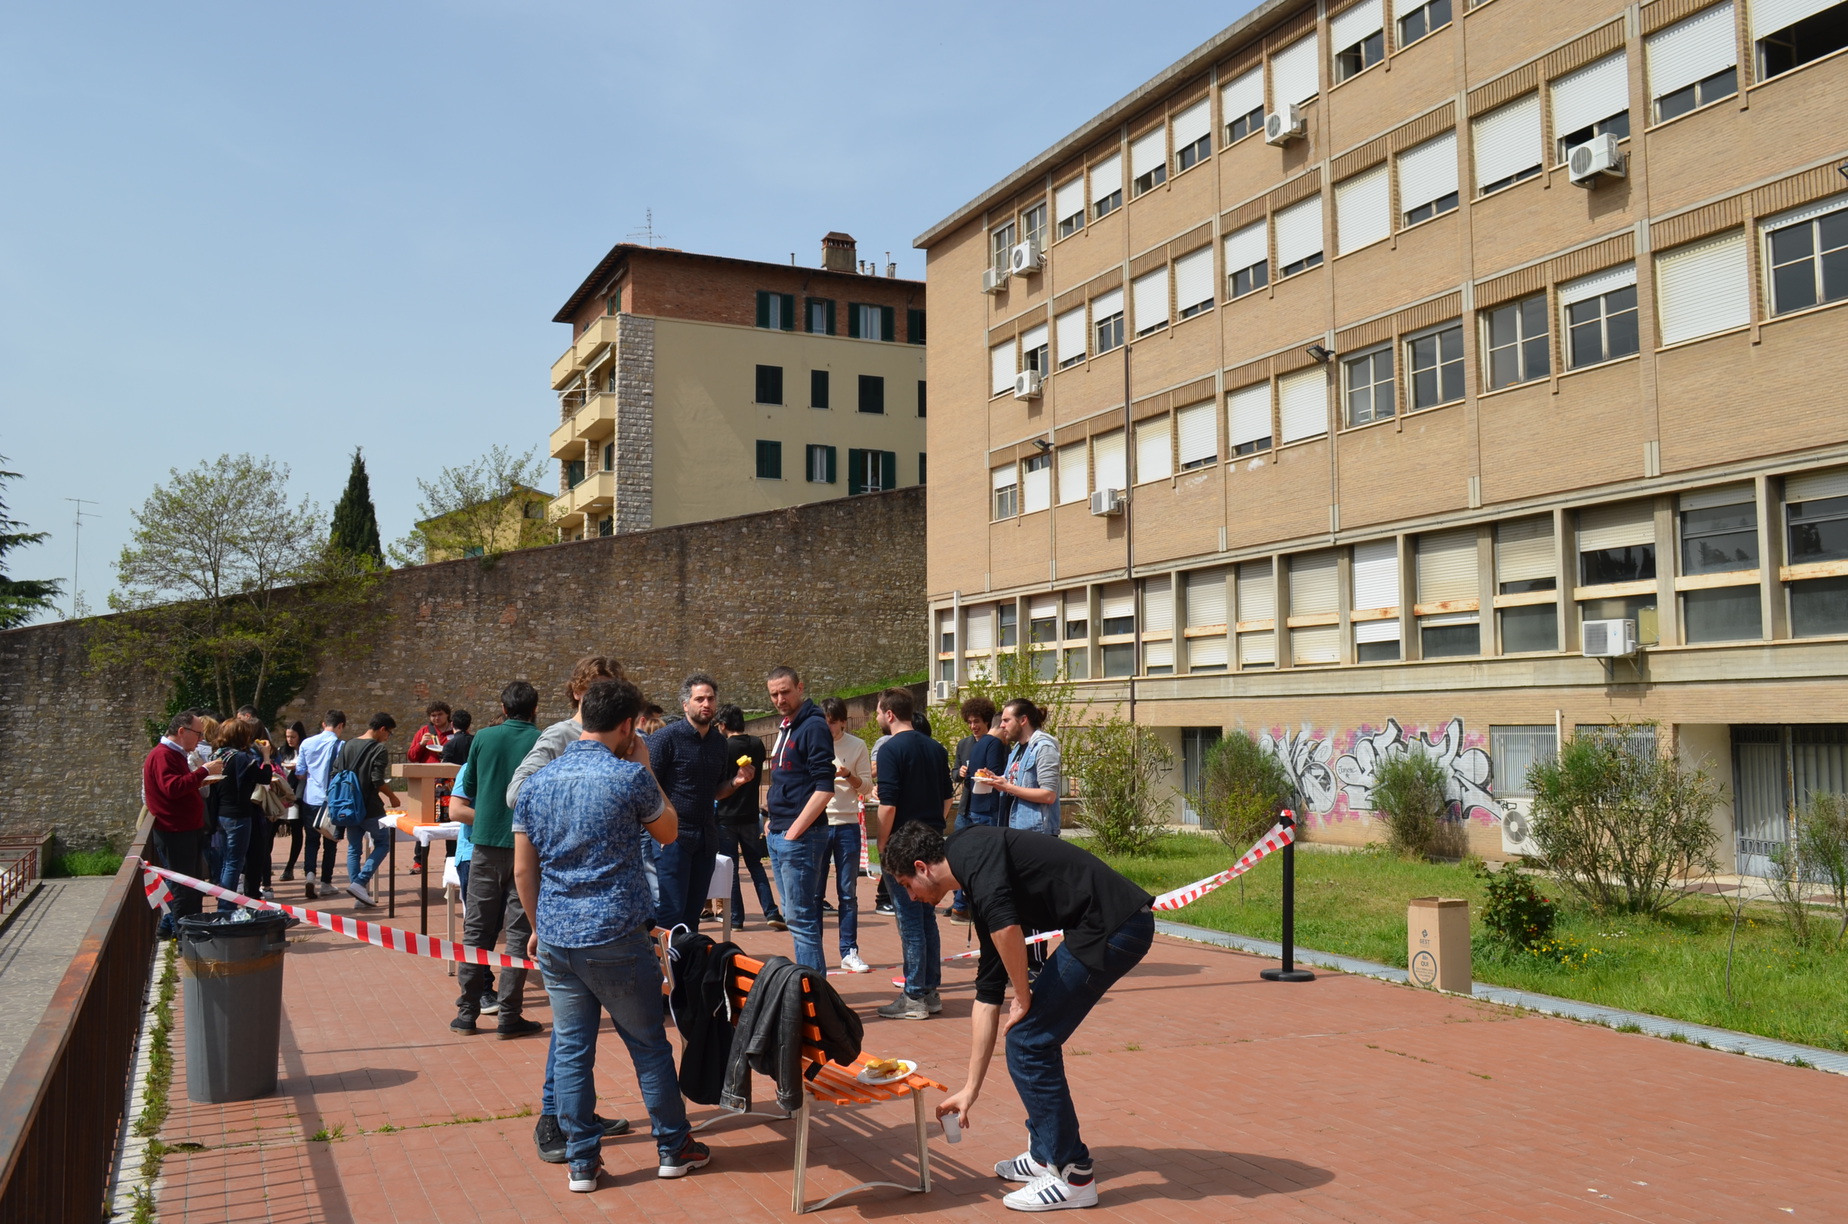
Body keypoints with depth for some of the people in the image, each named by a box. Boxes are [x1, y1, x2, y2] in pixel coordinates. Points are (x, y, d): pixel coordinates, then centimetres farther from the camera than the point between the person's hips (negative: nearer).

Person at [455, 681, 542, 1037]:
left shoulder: (484, 738, 2)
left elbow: (469, 786, 13)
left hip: (486, 841, 2)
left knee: (476, 928, 10)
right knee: (519, 931, 3)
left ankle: (467, 1011, 13)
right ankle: (509, 1015, 4)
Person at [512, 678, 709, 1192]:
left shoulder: (536, 783, 4)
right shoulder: (630, 777, -11)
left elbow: (523, 868, 9)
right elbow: (668, 831, 7)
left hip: (555, 938, 4)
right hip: (616, 937, -4)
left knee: (571, 1052, 11)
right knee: (649, 1045, 10)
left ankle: (582, 1162, 17)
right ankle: (674, 1148, 23)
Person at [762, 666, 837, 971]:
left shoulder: (813, 726, -12)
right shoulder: (785, 727, 16)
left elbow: (824, 788, -18)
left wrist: (794, 831, -18)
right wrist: (773, 820, 14)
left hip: (800, 837, -10)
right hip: (778, 836, 10)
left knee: (800, 918, -7)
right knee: (794, 914, 13)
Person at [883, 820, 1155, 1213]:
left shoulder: (972, 849, -6)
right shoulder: (980, 891, 21)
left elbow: (1006, 927, -24)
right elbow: (987, 996, 24)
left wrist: (1023, 998, -6)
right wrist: (970, 1089, 27)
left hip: (1112, 926, -10)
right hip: (1119, 928, 10)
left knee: (1027, 1041, -1)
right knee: (1034, 1037, 20)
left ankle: (1074, 1177, 10)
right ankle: (1047, 1154, 32)